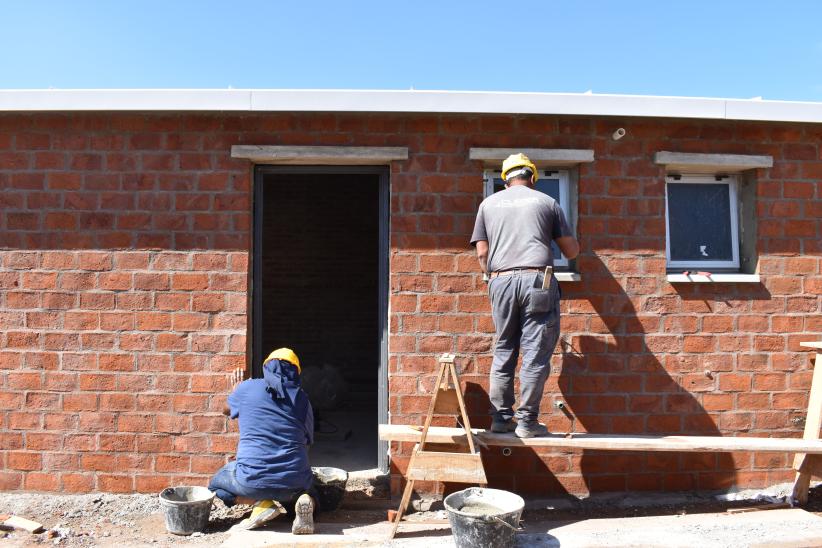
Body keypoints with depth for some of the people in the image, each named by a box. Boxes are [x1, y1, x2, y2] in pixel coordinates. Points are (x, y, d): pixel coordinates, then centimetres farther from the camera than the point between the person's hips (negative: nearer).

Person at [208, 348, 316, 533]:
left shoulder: (247, 388, 5)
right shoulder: (302, 398, 8)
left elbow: (228, 410, 27)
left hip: (252, 478, -1)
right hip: (294, 481, 2)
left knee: (216, 483, 29)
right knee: (304, 488, 36)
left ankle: (262, 503, 2)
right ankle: (304, 501, -2)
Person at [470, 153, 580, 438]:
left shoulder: (489, 203, 16)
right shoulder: (546, 201, 11)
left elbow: (482, 253, 10)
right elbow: (572, 250, 13)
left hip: (500, 282, 3)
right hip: (537, 280, -2)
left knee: (503, 352, 11)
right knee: (536, 353, 1)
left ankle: (501, 417, 12)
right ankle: (527, 421, 3)